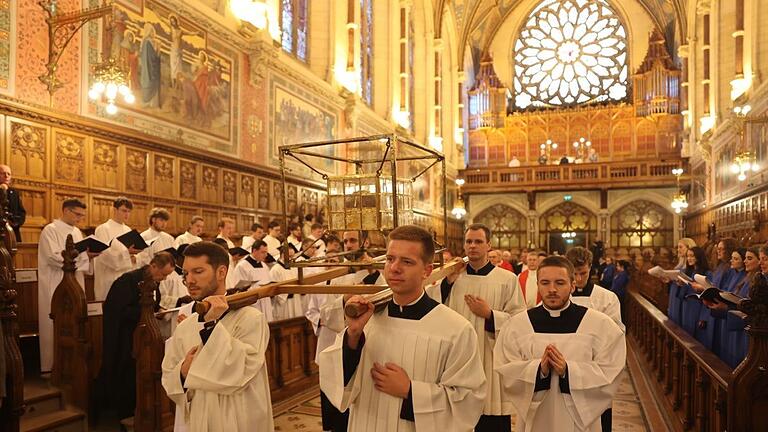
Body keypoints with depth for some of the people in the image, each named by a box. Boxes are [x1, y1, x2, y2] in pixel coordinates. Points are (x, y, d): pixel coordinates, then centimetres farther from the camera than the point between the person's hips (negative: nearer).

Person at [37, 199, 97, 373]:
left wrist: (89, 254, -4)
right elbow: (54, 257, -20)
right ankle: (51, 367, 9)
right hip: (56, 286, -7)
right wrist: (83, 254, -23)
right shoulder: (50, 230, -10)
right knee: (55, 327, 0)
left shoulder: (76, 231, 14)